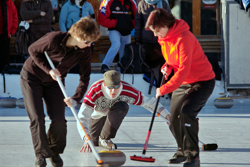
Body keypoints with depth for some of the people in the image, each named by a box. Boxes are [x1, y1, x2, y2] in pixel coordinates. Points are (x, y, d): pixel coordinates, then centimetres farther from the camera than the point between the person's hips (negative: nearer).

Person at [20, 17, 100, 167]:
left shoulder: (84, 51, -18)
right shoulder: (54, 39, -30)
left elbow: (85, 76, -10)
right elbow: (33, 50, -14)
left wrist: (76, 98, -22)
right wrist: (49, 69, -24)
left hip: (54, 82, 3)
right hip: (32, 77, -3)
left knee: (59, 120, -7)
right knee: (37, 118, -11)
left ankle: (55, 152, 15)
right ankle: (41, 154, 3)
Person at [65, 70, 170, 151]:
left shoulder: (127, 91, -35)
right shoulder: (95, 91, -41)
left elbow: (148, 102, -23)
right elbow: (82, 117, -44)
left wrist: (167, 116, -29)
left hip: (113, 114, 1)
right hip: (96, 114, -1)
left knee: (122, 107, -32)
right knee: (93, 141, -6)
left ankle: (104, 139, -18)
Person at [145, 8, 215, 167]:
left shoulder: (184, 38, -26)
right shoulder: (164, 38, 2)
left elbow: (183, 69, -29)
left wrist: (164, 89, -26)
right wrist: (167, 66, -4)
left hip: (203, 82, -9)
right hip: (182, 83, 9)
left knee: (186, 112, -27)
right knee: (174, 118, 6)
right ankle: (183, 151, 29)